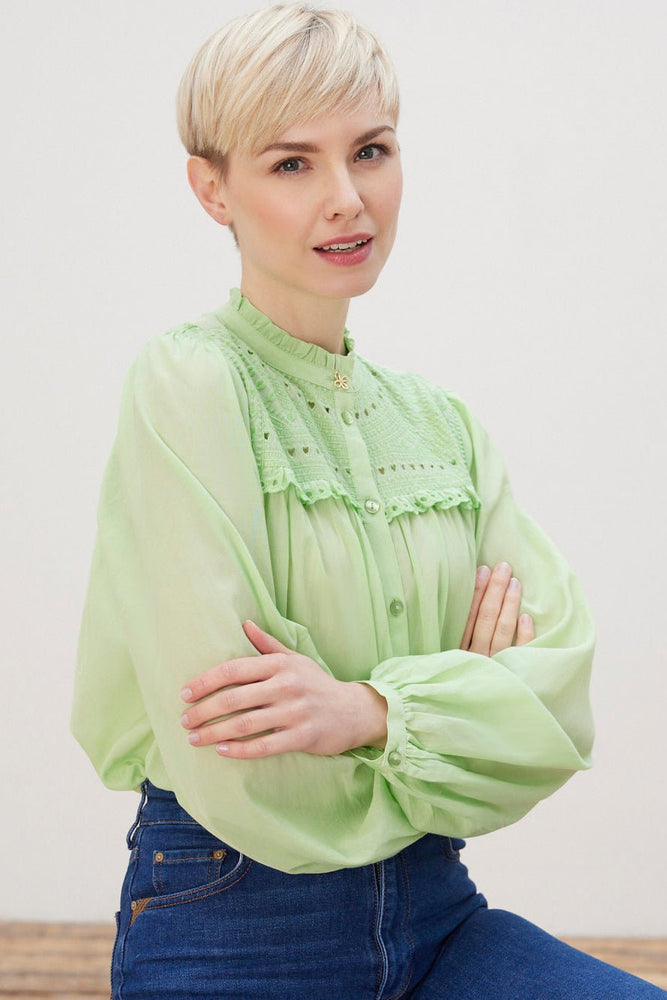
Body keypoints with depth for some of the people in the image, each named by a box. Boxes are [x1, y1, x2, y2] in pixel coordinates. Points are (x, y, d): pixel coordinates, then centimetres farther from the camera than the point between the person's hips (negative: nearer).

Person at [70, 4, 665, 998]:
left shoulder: (436, 416, 9)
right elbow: (242, 778, -17)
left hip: (436, 911, 5)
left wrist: (380, 708, -20)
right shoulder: (187, 383, -11)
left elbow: (562, 670, -2)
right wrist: (474, 698, -4)